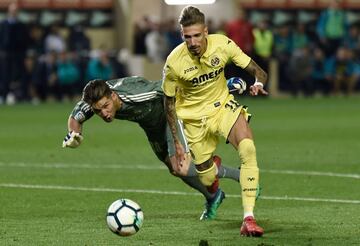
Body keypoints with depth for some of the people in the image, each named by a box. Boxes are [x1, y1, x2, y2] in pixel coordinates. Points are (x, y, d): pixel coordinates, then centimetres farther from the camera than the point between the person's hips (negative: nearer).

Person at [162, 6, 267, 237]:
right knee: (207, 180, 2)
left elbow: (259, 72, -9)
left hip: (223, 105, 0)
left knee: (248, 149, -29)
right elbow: (170, 103, -6)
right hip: (194, 116, 0)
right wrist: (177, 142, -6)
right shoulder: (174, 62, -20)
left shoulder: (222, 44, -17)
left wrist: (258, 83, -34)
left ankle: (249, 218, -29)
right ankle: (212, 165, 46)